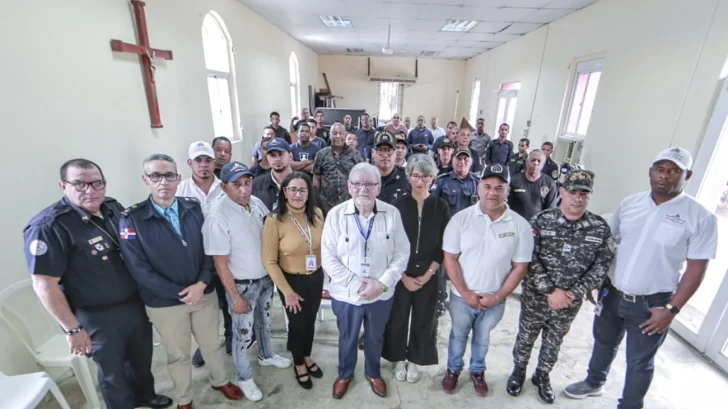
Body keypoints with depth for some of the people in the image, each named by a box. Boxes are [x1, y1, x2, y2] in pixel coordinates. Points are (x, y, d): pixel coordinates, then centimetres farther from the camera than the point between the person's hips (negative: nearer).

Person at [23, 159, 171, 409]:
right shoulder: (49, 226, -20)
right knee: (113, 371, 18)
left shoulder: (114, 208, -3)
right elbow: (44, 284, -17)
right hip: (98, 317, -6)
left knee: (141, 358, 27)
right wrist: (73, 329, -15)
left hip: (135, 303, 6)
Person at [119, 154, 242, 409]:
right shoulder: (132, 219, -13)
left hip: (204, 294, 2)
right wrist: (181, 293, -17)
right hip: (164, 303, -2)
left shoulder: (194, 208, -4)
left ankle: (220, 381, 49)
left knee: (212, 345, 21)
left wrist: (202, 284, -16)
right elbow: (139, 269, -15)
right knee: (178, 355, 20)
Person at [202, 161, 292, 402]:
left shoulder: (257, 203, -8)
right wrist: (235, 297, -15)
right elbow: (220, 264, -19)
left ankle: (266, 356, 53)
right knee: (243, 333, 14)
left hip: (266, 278, 6)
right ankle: (244, 378, 39)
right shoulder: (218, 219, -25)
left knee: (264, 321, 26)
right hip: (242, 284, -6)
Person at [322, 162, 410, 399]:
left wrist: (382, 283, -17)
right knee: (347, 339, 24)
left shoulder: (392, 214, -12)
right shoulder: (336, 215, -14)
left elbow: (402, 253, -7)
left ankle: (374, 373, 54)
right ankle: (345, 374, 53)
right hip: (346, 294, -1)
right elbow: (328, 258, -13)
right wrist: (357, 283, -18)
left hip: (382, 295, 1)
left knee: (375, 337, 25)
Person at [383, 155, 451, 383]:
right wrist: (404, 276, -10)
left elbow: (443, 246, -2)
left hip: (428, 275, 1)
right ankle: (399, 360, 36)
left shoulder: (441, 208, -3)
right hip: (400, 274, -1)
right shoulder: (398, 206, -6)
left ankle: (414, 360, 37)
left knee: (423, 319, 14)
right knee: (398, 318, 11)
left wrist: (428, 274, -8)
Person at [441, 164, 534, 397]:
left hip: (495, 300, 1)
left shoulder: (520, 226, -11)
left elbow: (519, 267, -5)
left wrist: (498, 297, -10)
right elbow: (450, 259, -10)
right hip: (462, 296, 0)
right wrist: (465, 293, -14)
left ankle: (477, 371, 50)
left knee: (482, 339, 24)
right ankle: (453, 369, 47)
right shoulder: (461, 219, -14)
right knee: (458, 335, 21)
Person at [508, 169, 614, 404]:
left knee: (553, 343, 21)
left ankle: (542, 376, 46)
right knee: (526, 338, 16)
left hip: (570, 302, 2)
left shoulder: (601, 229, -6)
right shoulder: (541, 221, -13)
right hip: (536, 297, -2)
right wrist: (551, 290, -20)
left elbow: (601, 267, -6)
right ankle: (518, 372, 41)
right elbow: (529, 260, -16)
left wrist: (572, 293, -15)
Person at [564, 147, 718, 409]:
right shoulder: (629, 203, -1)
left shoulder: (701, 217, -11)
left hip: (651, 305, -3)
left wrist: (671, 309, -14)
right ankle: (594, 383, 48)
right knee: (604, 342, 24)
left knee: (639, 362, 15)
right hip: (611, 294, 4)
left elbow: (696, 268, -10)